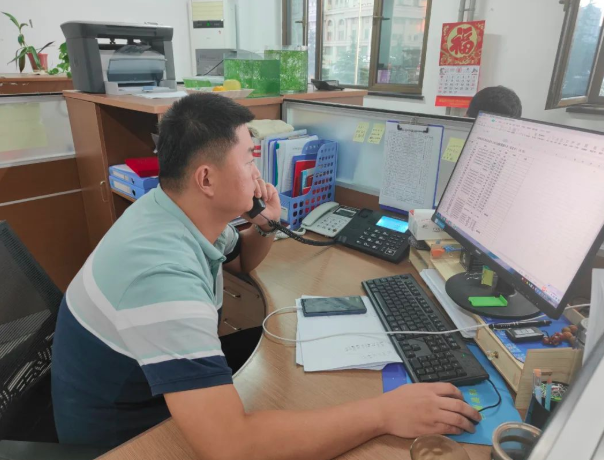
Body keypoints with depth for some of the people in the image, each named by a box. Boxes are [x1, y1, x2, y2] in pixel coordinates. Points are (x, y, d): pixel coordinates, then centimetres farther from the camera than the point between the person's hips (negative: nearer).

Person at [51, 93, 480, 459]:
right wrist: (384, 413, -37)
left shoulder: (187, 211, -9)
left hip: (156, 392, 7)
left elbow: (241, 261, 12)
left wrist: (266, 225, -11)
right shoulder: (164, 272, -39)